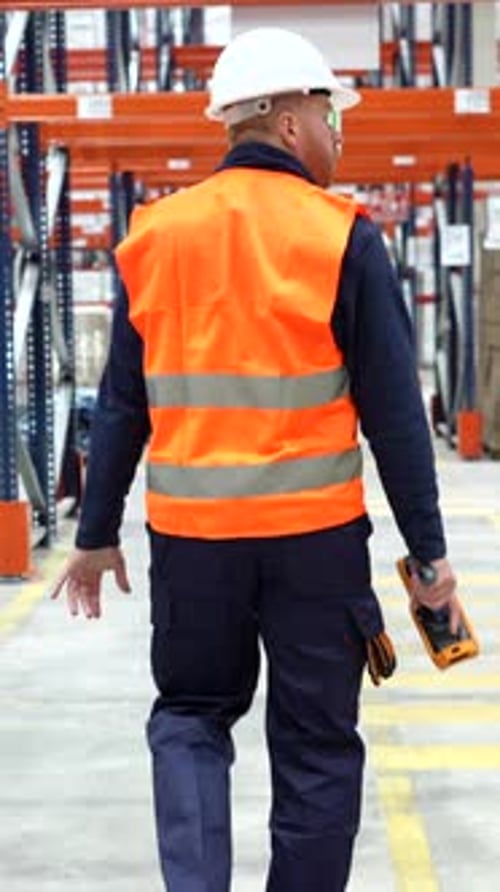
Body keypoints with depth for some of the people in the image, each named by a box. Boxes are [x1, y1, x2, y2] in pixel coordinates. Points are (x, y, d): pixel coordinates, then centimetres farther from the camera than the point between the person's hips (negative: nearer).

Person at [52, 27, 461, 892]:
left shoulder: (156, 234, 3)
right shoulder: (342, 238, -7)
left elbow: (120, 406, 7)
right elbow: (393, 411, -8)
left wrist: (95, 534, 15)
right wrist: (428, 550, -1)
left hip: (189, 531, 3)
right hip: (315, 533, -3)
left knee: (190, 713, 18)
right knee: (316, 742, 11)